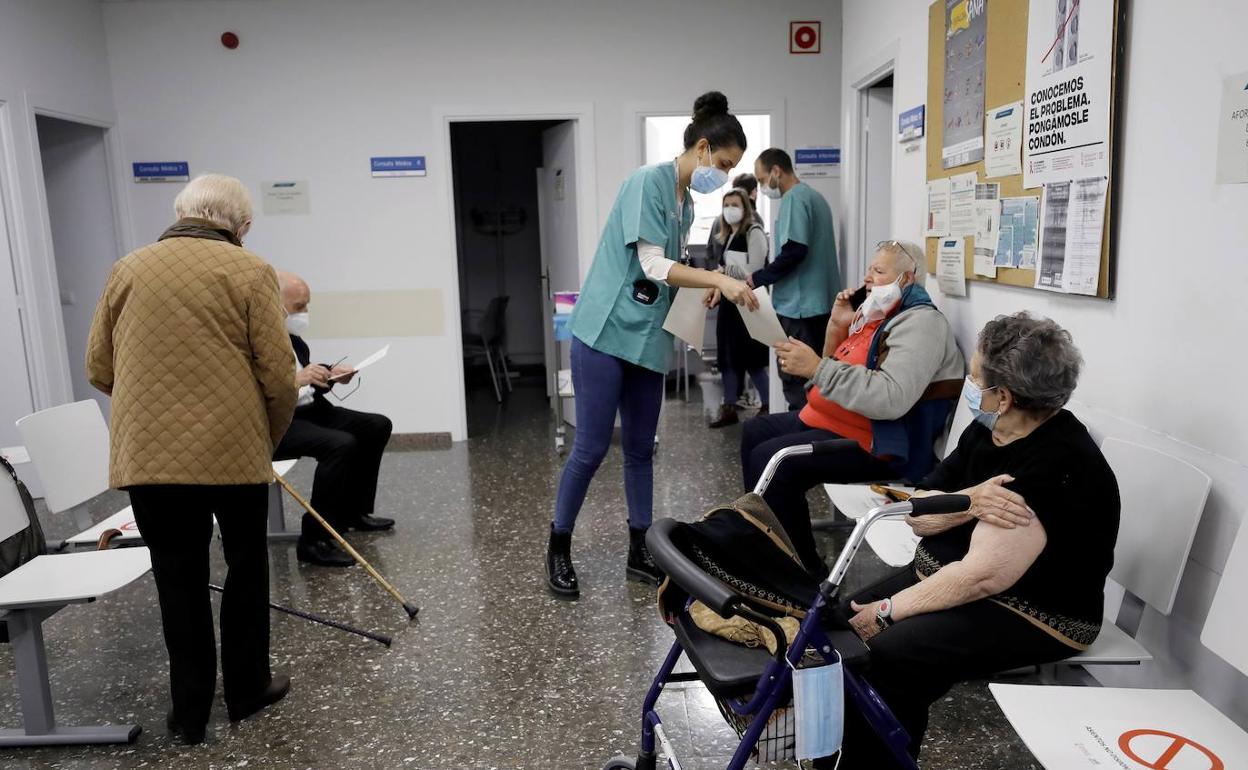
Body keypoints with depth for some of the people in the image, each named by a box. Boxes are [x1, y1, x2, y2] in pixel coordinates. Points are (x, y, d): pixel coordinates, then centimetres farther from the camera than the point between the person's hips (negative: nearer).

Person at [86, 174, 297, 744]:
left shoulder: (128, 269, 9)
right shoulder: (249, 271, -3)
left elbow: (98, 369, 11)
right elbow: (278, 376, -9)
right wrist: (271, 437, 8)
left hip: (147, 454, 3)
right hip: (232, 448, -3)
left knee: (178, 581, 13)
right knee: (245, 569, 15)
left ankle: (189, 712, 22)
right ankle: (246, 691, 27)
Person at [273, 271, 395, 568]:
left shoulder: (291, 336, 10)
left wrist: (329, 374, 2)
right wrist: (294, 380, -34)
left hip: (307, 410, 10)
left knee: (377, 426, 10)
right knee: (341, 444, -32)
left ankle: (354, 511, 20)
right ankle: (314, 540, -22)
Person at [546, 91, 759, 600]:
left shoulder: (686, 204, 16)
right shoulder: (648, 181, -11)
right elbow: (652, 266, -17)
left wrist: (702, 289, 2)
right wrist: (719, 279, -21)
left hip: (647, 340, 8)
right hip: (606, 332, -8)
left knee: (641, 449, 11)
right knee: (591, 448, -3)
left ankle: (640, 552, 22)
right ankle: (558, 549, 14)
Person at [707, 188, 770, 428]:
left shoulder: (754, 232, -7)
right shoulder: (726, 236, 17)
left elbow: (754, 271, -16)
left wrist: (725, 271, -9)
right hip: (729, 299, 8)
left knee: (752, 358, -5)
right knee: (728, 356, 8)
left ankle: (768, 406, 6)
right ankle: (729, 408, 14)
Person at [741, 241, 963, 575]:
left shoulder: (920, 322, -16)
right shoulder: (876, 315, 14)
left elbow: (891, 398, -31)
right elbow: (841, 373, 18)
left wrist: (817, 368, -30)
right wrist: (837, 328, 1)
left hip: (874, 444, -11)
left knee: (770, 459, -24)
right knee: (754, 432, 14)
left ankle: (805, 568, -11)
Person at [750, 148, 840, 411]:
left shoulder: (794, 198, -11)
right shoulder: (815, 196, 18)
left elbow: (794, 251, -21)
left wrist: (757, 279, -11)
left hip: (799, 305, -10)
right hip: (819, 302, 10)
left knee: (796, 381, -5)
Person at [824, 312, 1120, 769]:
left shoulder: (1055, 467, -24)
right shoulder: (987, 433, 3)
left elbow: (984, 575, -29)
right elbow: (918, 516, 0)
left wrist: (889, 611, -23)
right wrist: (968, 501, -21)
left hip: (1032, 616, -9)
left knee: (886, 656, -27)